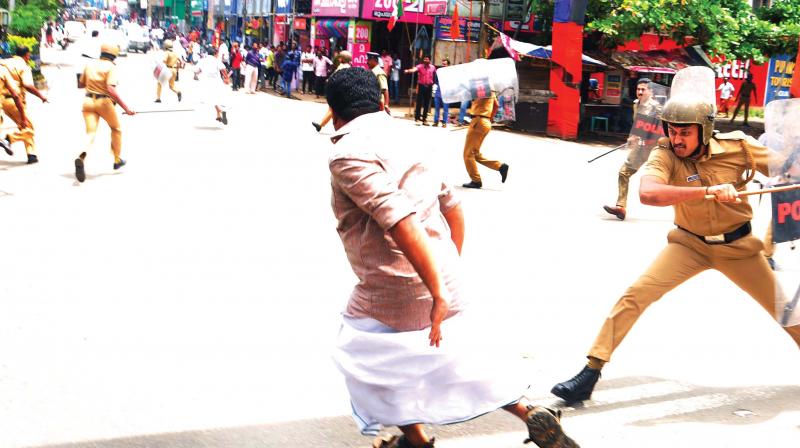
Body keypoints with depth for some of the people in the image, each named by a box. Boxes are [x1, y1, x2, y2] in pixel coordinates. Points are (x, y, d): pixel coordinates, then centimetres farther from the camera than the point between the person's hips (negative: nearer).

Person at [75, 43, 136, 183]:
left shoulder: (90, 64, 9)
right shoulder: (111, 67, -8)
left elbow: (81, 83, 19)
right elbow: (111, 89, -21)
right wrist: (125, 107, -23)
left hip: (88, 101, 4)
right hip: (104, 102, -4)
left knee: (91, 133, -4)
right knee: (116, 129, 21)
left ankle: (82, 157, -33)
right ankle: (117, 160, 30)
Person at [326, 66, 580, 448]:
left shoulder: (348, 154, -15)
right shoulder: (400, 144, 12)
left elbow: (399, 218, -28)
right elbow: (452, 205, 18)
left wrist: (438, 293, -27)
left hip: (393, 295, -8)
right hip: (441, 284, 8)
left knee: (361, 359, 17)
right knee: (453, 362, 23)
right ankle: (532, 416, 17)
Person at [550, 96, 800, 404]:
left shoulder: (737, 147, -18)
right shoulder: (665, 155, -22)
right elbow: (647, 193, -41)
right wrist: (708, 190, -46)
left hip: (738, 246, 1)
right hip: (689, 244, -1)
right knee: (636, 294, -17)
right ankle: (591, 372, -11)